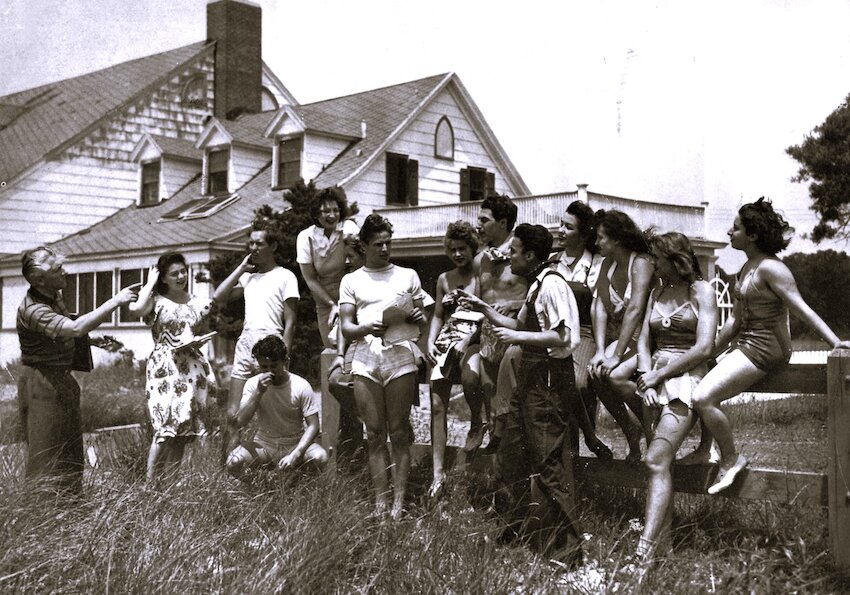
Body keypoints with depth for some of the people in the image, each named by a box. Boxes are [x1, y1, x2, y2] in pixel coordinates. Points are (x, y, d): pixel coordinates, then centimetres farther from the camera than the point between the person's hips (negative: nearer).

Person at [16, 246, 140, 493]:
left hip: (62, 380, 10)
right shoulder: (31, 310, -25)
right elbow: (75, 328, -39)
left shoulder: (54, 296, 5)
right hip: (42, 383, -10)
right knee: (47, 457, -4)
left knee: (70, 454, 16)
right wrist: (115, 301, -35)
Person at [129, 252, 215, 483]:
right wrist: (150, 283, -8)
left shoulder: (197, 302, 15)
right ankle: (150, 483, -8)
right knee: (166, 428, -15)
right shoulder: (156, 301, 1)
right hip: (164, 368, -5)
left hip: (193, 369, 5)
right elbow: (136, 309, -20)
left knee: (184, 430, 4)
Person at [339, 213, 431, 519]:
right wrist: (366, 328, -13)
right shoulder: (351, 281, 16)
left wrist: (418, 317, -5)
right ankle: (380, 503, 4)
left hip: (400, 355, 0)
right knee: (374, 434, 0)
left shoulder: (407, 276, 17)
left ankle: (399, 503, -1)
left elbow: (422, 320, 18)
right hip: (365, 357, 1)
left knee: (399, 433, -3)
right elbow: (346, 328, 9)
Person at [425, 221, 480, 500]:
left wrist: (466, 340, -14)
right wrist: (430, 341, 7)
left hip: (472, 340, -4)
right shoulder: (444, 279, 19)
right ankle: (438, 472, -6)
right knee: (437, 406, -6)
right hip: (445, 343, 4)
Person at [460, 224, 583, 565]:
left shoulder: (552, 285, -16)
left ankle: (565, 548, 4)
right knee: (512, 454, 17)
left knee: (549, 461, -6)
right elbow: (520, 325, 20)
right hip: (532, 375, 11)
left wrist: (518, 338, -20)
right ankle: (520, 527, 32)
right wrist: (484, 309, 14)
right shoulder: (535, 285, 15)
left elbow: (561, 336, -22)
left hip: (549, 377, -11)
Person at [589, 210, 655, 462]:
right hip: (622, 337, 7)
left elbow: (635, 310, -24)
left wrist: (616, 356, -26)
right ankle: (630, 431, 3)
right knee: (596, 372, -17)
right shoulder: (608, 264, 6)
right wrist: (600, 351, -9)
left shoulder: (641, 263, -16)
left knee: (614, 375, -27)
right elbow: (601, 307, 1)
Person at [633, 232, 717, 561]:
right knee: (660, 461, -4)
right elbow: (644, 341, 14)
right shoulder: (657, 293, 21)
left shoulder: (702, 290, 2)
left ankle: (645, 549, -25)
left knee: (655, 460, -20)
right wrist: (647, 381, -3)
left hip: (687, 377, -7)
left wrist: (658, 375, -8)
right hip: (656, 379, 7)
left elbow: (704, 348, -8)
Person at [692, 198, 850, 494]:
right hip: (743, 343, 10)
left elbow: (802, 309, -20)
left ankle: (731, 459, -3)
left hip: (763, 348, -10)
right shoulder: (745, 269, 14)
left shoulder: (770, 268, -15)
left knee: (703, 397, -21)